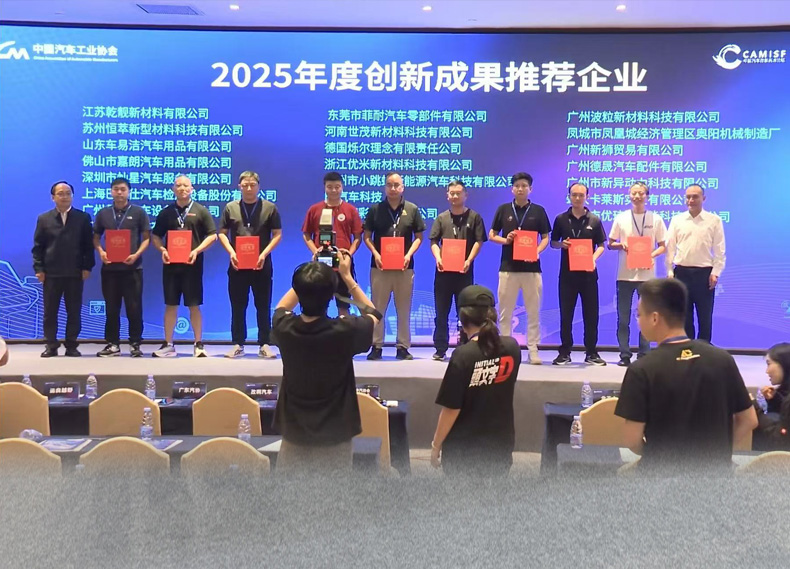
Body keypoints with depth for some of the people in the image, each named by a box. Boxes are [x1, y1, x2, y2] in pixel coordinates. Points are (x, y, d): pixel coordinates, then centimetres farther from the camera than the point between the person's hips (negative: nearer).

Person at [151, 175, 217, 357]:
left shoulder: (200, 211, 3)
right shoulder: (166, 212, 10)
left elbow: (212, 235, 0)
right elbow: (156, 236, 14)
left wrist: (197, 251, -13)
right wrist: (162, 250, -6)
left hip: (192, 264, -2)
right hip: (171, 264, 2)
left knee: (194, 306, 1)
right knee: (170, 305, 5)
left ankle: (198, 345, 8)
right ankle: (168, 345, 11)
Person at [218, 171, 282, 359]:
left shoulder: (270, 208, 2)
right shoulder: (230, 208, 7)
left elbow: (277, 234, 1)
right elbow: (222, 233, 8)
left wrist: (264, 253, -12)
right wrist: (231, 252, -9)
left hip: (261, 264, -1)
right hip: (237, 264, 1)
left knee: (263, 306, 3)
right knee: (238, 306, 6)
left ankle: (264, 345, 10)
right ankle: (238, 345, 13)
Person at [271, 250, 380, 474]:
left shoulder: (284, 328, -16)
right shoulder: (344, 331, -23)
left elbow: (282, 307, 12)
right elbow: (373, 314, 2)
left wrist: (308, 276, 8)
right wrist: (347, 276, 2)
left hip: (295, 430, 2)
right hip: (335, 431, -2)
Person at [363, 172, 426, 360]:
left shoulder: (412, 209, 4)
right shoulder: (375, 209, 4)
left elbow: (419, 237, 7)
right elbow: (367, 236, 6)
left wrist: (409, 254, -9)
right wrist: (375, 254, -11)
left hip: (404, 266, 0)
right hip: (380, 265, 0)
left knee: (404, 309, 5)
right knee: (377, 308, 4)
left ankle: (403, 347, 13)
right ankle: (376, 346, 11)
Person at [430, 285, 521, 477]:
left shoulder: (463, 355, -19)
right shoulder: (512, 348, -5)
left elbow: (451, 409, -17)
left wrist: (436, 445, -4)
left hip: (463, 448, -4)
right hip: (500, 444, 4)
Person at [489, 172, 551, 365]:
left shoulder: (538, 211, 4)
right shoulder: (503, 209, 5)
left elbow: (545, 238, 7)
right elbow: (492, 235, 10)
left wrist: (537, 251, -13)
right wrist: (505, 240, -11)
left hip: (531, 268, 0)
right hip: (508, 267, 0)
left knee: (533, 312, 2)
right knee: (505, 312, 5)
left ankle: (533, 350, 8)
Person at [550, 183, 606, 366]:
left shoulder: (594, 220, 3)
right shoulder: (561, 219, 4)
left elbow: (601, 245, 6)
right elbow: (553, 242, 10)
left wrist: (594, 259, -13)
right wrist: (562, 244, -12)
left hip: (588, 272, 0)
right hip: (567, 272, 0)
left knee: (591, 314, 3)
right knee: (566, 314, 4)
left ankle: (591, 353, 12)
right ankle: (565, 352, 11)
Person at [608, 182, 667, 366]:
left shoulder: (656, 219, 4)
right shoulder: (621, 218, 6)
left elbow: (663, 246, 6)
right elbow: (610, 244, 10)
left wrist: (652, 255, -13)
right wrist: (621, 245, -11)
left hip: (646, 274, -1)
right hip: (625, 274, 1)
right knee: (623, 318, 2)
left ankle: (643, 355, 11)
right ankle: (625, 355, 8)